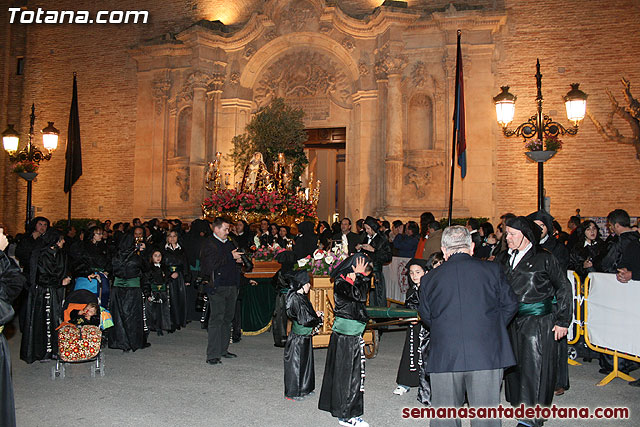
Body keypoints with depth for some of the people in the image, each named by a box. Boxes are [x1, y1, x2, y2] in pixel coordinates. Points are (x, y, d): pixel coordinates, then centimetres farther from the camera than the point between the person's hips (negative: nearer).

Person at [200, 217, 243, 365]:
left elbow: (235, 260, 28)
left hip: (232, 286, 8)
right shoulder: (209, 244, -5)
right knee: (216, 319, -8)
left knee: (227, 318, 12)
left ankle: (223, 349, 23)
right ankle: (212, 355, -4)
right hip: (217, 287, -8)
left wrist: (239, 260, 5)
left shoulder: (229, 243, 17)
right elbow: (211, 264, -18)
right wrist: (230, 257, -16)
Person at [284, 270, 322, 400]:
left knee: (306, 361, 19)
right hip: (298, 338, -10)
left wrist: (315, 314, 2)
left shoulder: (302, 297, 7)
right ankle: (292, 393, 15)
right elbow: (305, 319, -24)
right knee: (296, 364, 2)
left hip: (305, 337, 10)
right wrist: (318, 319, -9)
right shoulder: (296, 299, -23)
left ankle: (304, 389, 33)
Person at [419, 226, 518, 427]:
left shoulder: (430, 278, 2)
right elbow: (510, 305, 7)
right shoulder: (492, 270, 0)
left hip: (444, 358, 1)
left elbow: (426, 316, 10)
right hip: (486, 355, 0)